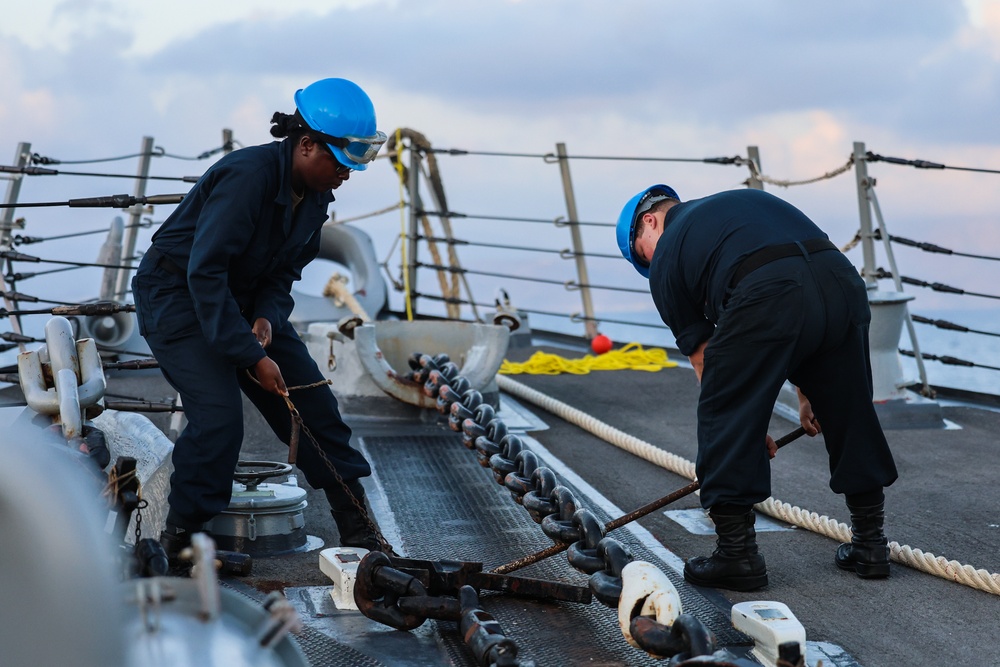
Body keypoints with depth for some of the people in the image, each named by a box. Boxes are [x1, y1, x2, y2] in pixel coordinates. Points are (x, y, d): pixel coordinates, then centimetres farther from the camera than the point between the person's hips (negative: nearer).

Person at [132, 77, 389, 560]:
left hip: (242, 297, 8)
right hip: (176, 293, -8)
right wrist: (251, 356, -32)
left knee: (310, 399, 3)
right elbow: (205, 273, -31)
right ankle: (180, 539, -4)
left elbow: (284, 270, 5)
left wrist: (267, 318, -17)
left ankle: (359, 529, 14)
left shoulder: (315, 194, -3)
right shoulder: (249, 176, -29)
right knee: (219, 415, -22)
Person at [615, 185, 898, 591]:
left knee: (725, 420, 12)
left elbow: (703, 358, 22)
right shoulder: (746, 202, 37)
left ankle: (737, 554, 17)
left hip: (766, 292, -6)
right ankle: (870, 545, 33)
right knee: (850, 411, 21)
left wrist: (749, 430, 31)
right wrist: (806, 391, 37)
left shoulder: (666, 259, 21)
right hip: (841, 279, 6)